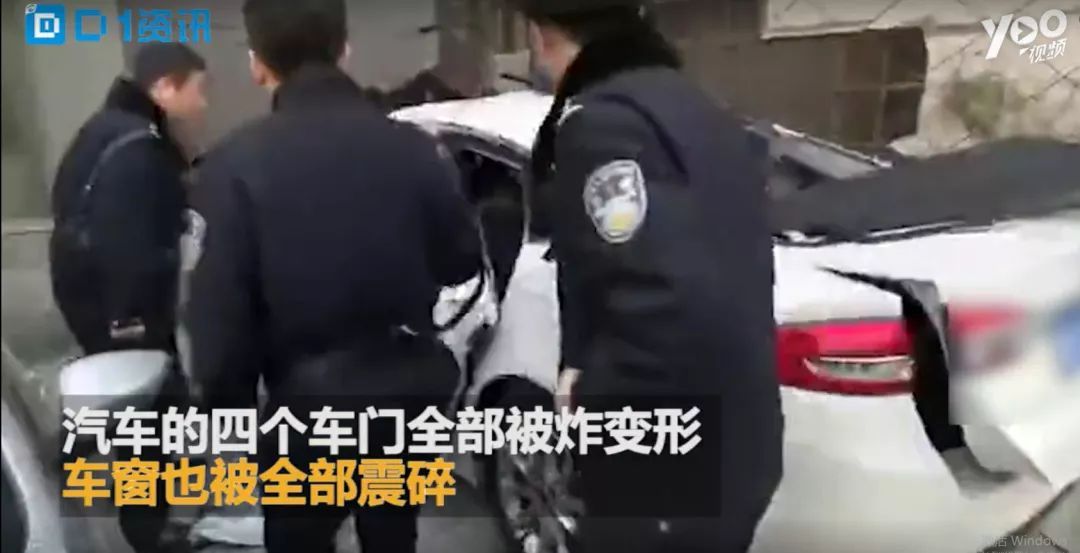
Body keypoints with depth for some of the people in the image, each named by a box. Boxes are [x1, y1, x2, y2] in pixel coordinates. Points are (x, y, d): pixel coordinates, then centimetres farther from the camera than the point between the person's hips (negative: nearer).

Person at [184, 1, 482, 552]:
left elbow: (219, 309, -13)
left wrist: (227, 418, 0)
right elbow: (462, 260, 5)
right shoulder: (413, 145, -5)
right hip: (409, 390, 4)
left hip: (311, 402, -3)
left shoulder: (236, 163, -14)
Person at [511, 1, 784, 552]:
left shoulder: (600, 119, -18)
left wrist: (594, 391, -14)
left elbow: (667, 304, -31)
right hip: (733, 447, 10)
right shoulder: (691, 107, 13)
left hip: (668, 468, -10)